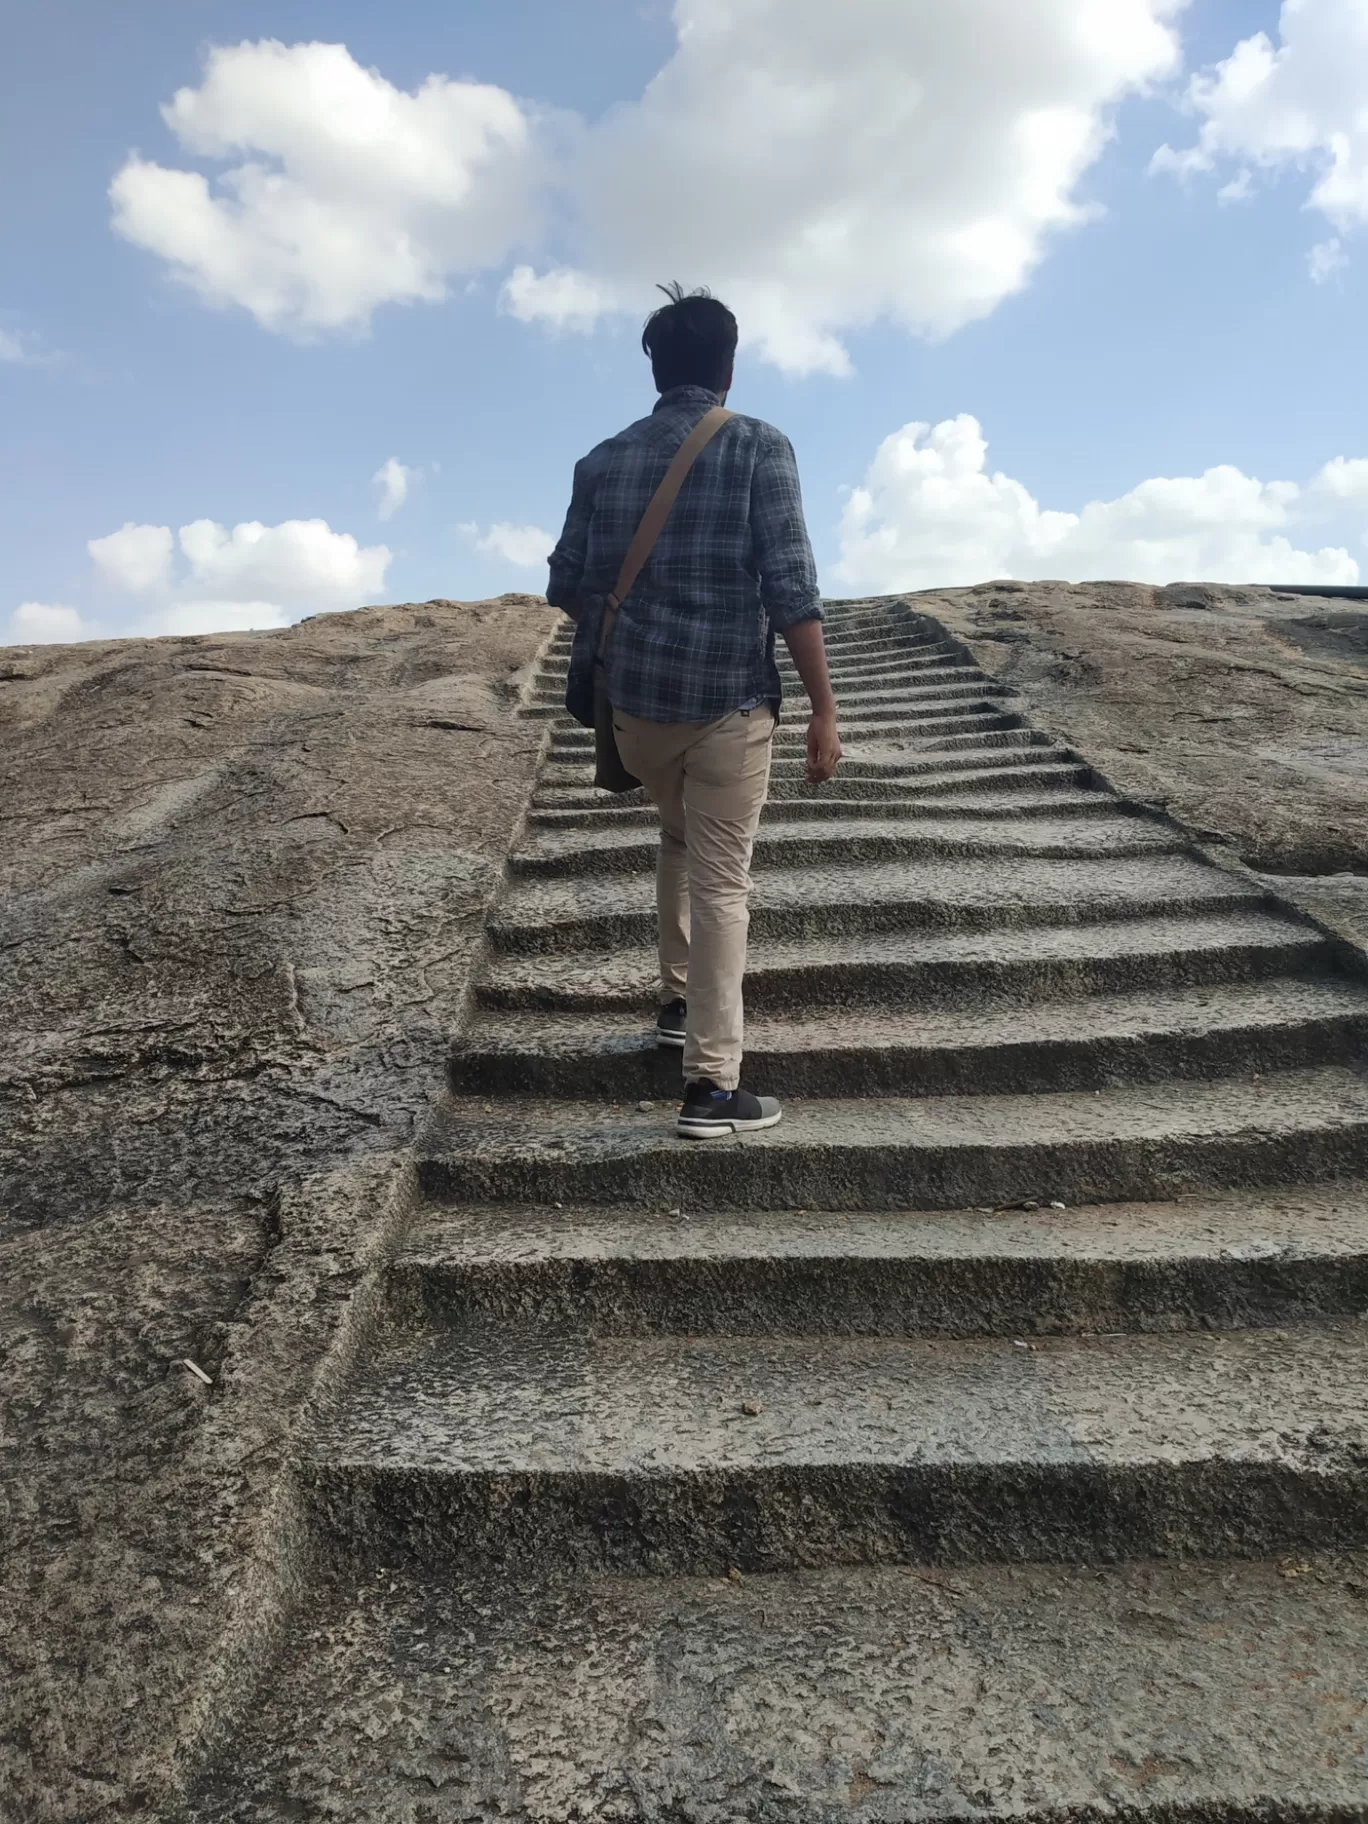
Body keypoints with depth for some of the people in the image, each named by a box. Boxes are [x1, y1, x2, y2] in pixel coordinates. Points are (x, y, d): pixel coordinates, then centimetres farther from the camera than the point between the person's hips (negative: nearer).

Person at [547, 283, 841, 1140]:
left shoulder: (604, 460, 7)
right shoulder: (760, 446, -4)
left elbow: (568, 586, 11)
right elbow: (791, 587, -12)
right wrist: (825, 708, -8)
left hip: (634, 697, 4)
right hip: (729, 699, -4)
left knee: (681, 839, 28)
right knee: (722, 883, 0)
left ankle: (681, 999, 36)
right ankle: (713, 1085, -1)